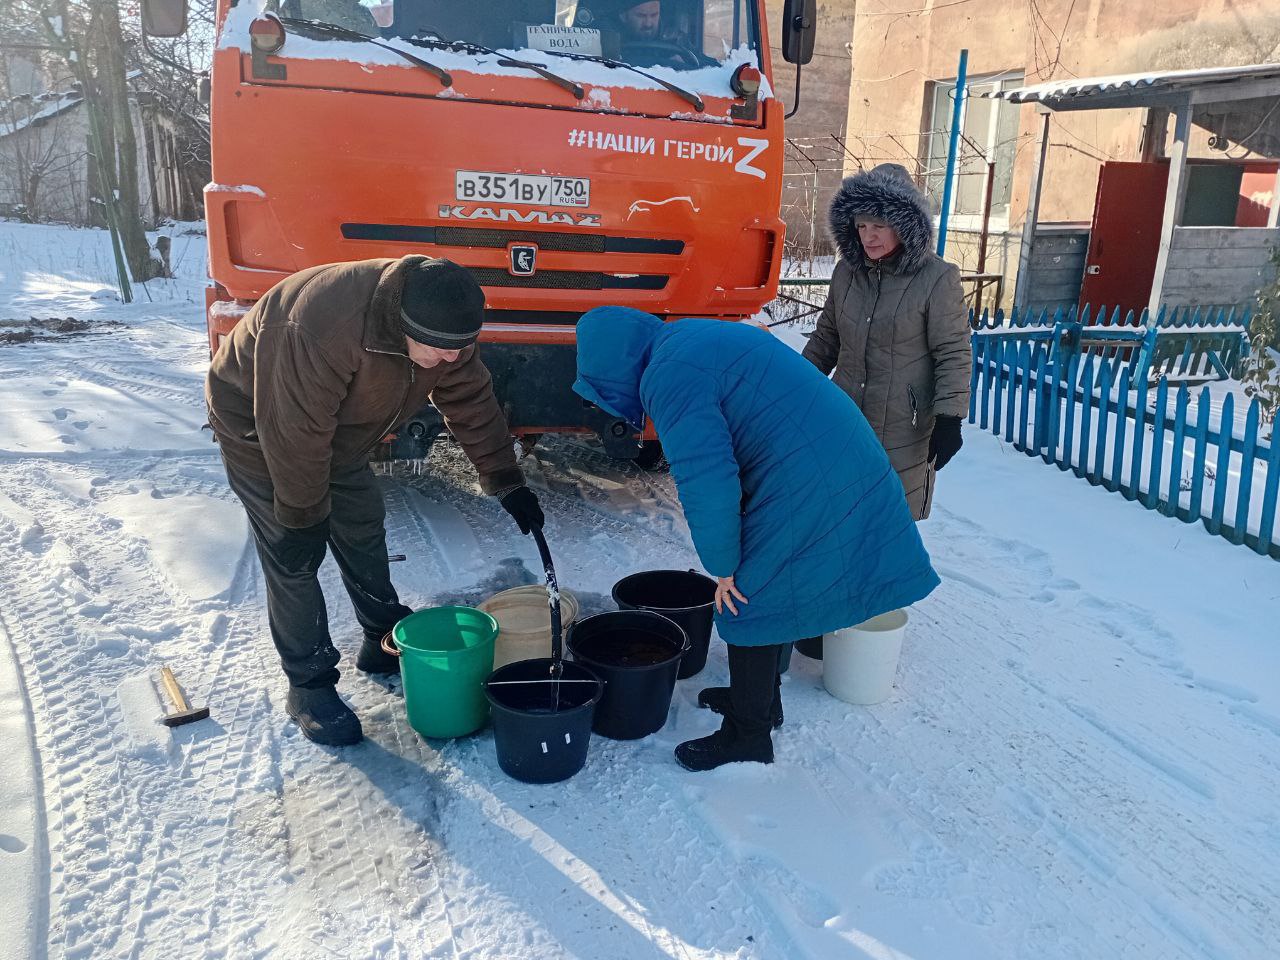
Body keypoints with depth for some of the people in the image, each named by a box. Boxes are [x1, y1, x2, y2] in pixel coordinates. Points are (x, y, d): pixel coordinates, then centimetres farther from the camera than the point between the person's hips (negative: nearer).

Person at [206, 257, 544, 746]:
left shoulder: (441, 329, -19)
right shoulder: (324, 329, -43)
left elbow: (471, 402, -7)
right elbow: (294, 433, -35)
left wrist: (506, 482, -9)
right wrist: (302, 517, -24)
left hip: (338, 437, 7)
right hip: (258, 427, -7)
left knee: (364, 528, 12)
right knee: (294, 556, -8)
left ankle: (384, 642, 30)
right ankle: (309, 685, 5)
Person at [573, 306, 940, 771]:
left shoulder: (668, 377, -16)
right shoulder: (696, 338, 15)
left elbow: (707, 484, -24)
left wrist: (722, 566, -10)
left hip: (804, 492, -10)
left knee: (748, 604, 5)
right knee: (766, 597, 23)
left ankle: (748, 736, 20)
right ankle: (759, 697, 41)